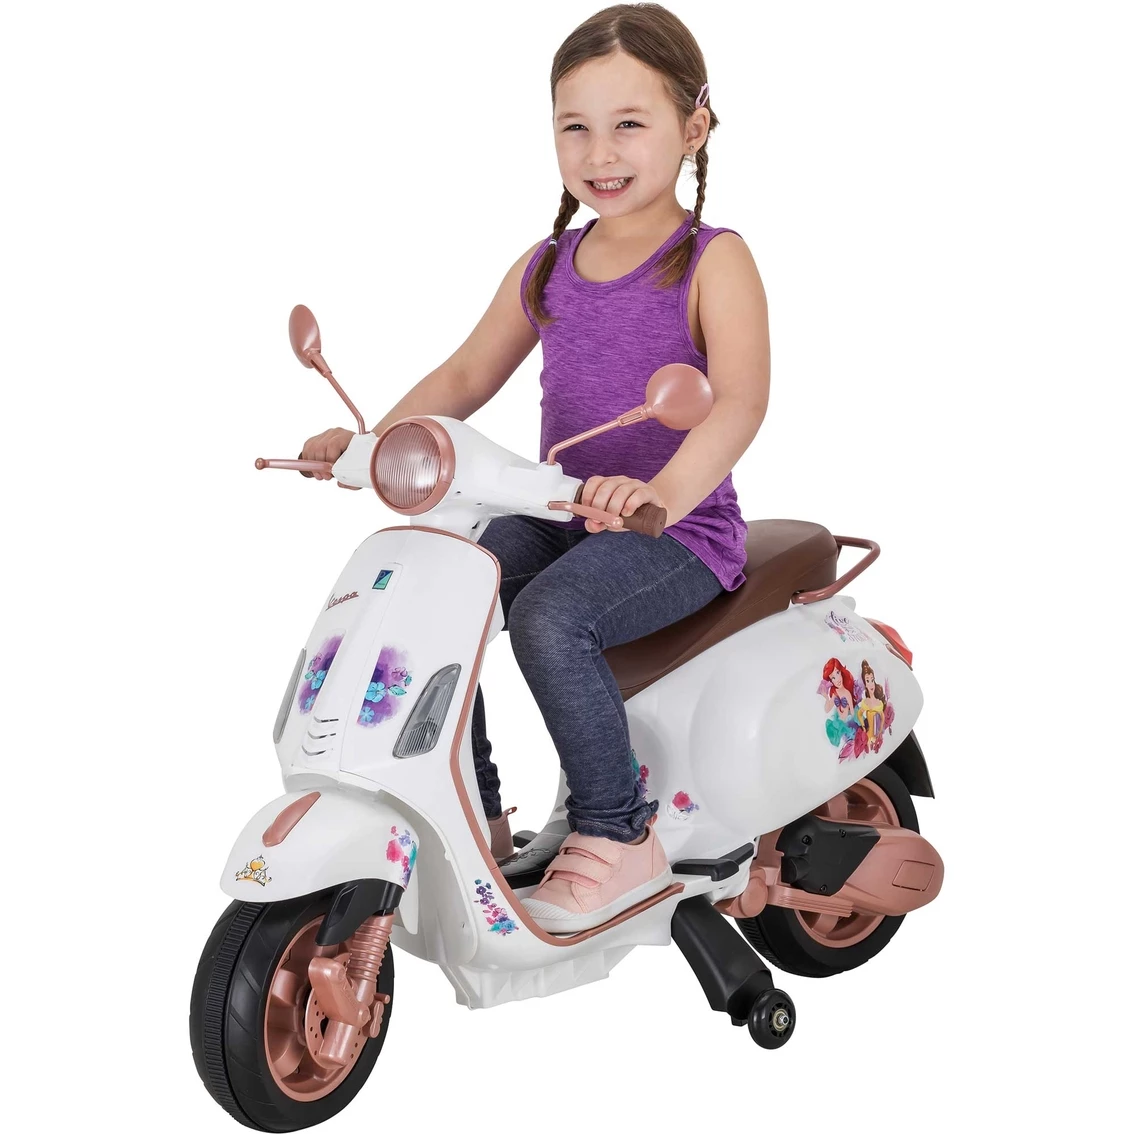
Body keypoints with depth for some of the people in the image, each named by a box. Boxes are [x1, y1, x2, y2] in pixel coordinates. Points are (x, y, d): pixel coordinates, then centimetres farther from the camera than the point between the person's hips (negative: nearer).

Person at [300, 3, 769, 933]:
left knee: (549, 616, -31)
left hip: (680, 529, -6)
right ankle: (476, 815, 3)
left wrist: (661, 492, -43)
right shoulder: (546, 268, 10)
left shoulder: (713, 262, -9)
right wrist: (371, 443, -1)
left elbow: (740, 400, -24)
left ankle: (620, 837, -13)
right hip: (556, 513, 6)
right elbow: (467, 376, 17)